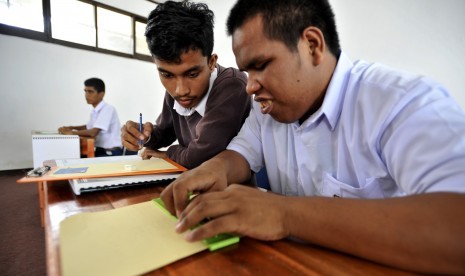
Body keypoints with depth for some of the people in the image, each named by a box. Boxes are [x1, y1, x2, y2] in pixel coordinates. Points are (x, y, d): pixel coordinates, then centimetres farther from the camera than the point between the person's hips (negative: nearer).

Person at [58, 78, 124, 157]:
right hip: (100, 150, 7)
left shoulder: (108, 109, -17)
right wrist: (72, 127, 14)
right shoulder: (95, 111, 8)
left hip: (112, 153, -7)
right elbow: (89, 127, 28)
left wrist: (72, 132, -9)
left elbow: (93, 132, -23)